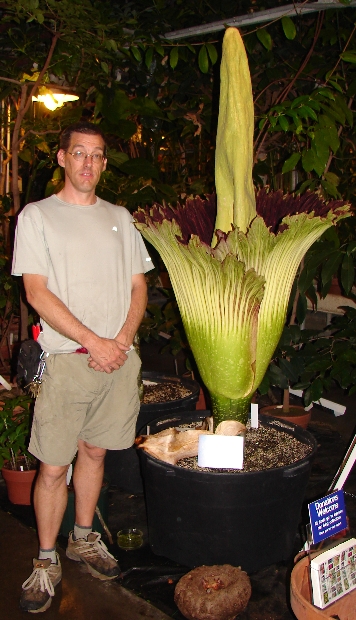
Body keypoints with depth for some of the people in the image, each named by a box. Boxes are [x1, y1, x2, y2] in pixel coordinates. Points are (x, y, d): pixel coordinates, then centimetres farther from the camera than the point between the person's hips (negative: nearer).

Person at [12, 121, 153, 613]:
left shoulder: (120, 218, 13)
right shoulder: (37, 216, 0)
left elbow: (139, 286, 10)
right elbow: (37, 293, -9)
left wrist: (121, 341, -6)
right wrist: (94, 342, -13)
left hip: (118, 357, 4)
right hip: (66, 360, -3)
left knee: (94, 451, 15)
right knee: (53, 466, 1)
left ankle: (83, 538, 34)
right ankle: (47, 560, 19)